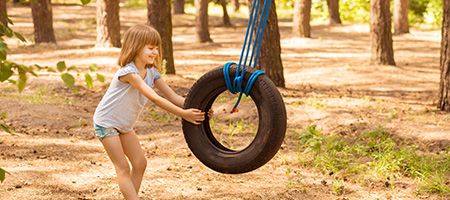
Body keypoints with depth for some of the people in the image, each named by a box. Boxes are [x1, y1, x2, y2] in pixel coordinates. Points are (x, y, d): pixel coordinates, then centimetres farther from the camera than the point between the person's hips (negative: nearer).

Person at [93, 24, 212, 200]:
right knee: (123, 168, -7)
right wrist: (183, 114, -40)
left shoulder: (152, 72, -4)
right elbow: (154, 98, -37)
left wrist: (198, 109, -22)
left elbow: (173, 97, -8)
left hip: (124, 125, 8)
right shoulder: (128, 71, -30)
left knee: (140, 163, 5)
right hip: (106, 123, -8)